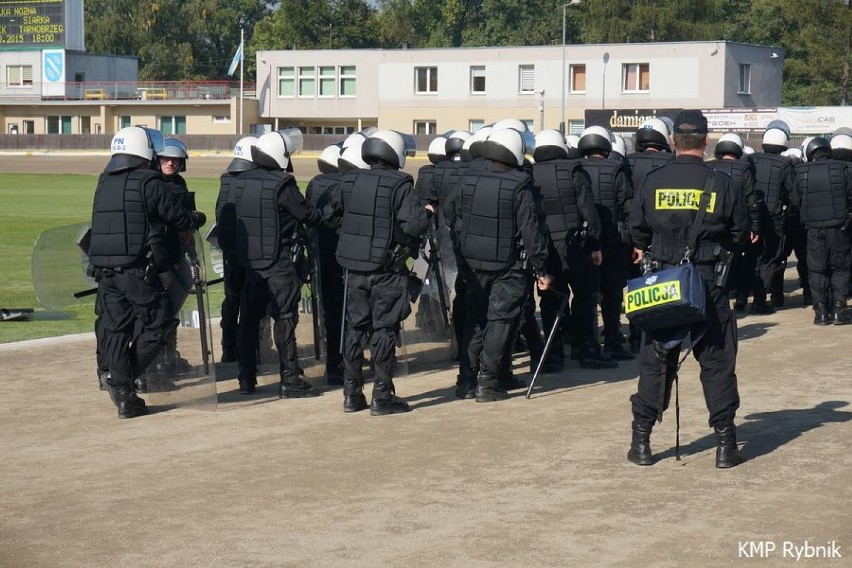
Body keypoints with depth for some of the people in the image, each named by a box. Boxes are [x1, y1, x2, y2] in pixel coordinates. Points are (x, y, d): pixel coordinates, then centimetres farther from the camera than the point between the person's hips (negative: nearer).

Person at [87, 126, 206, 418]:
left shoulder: (104, 183, 12)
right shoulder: (149, 183, -8)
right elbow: (179, 217, -6)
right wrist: (198, 218, 18)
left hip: (104, 270, 7)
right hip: (138, 270, -7)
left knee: (115, 329, 9)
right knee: (157, 323, 6)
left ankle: (124, 397, 8)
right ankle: (122, 378, 1)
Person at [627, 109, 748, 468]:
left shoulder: (653, 181, -3)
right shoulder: (720, 183, -7)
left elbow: (637, 228, 7)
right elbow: (740, 232, 2)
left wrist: (644, 248, 28)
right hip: (708, 283, -1)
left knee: (654, 361, 9)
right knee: (716, 361, 7)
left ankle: (641, 442, 10)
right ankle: (725, 445, 8)